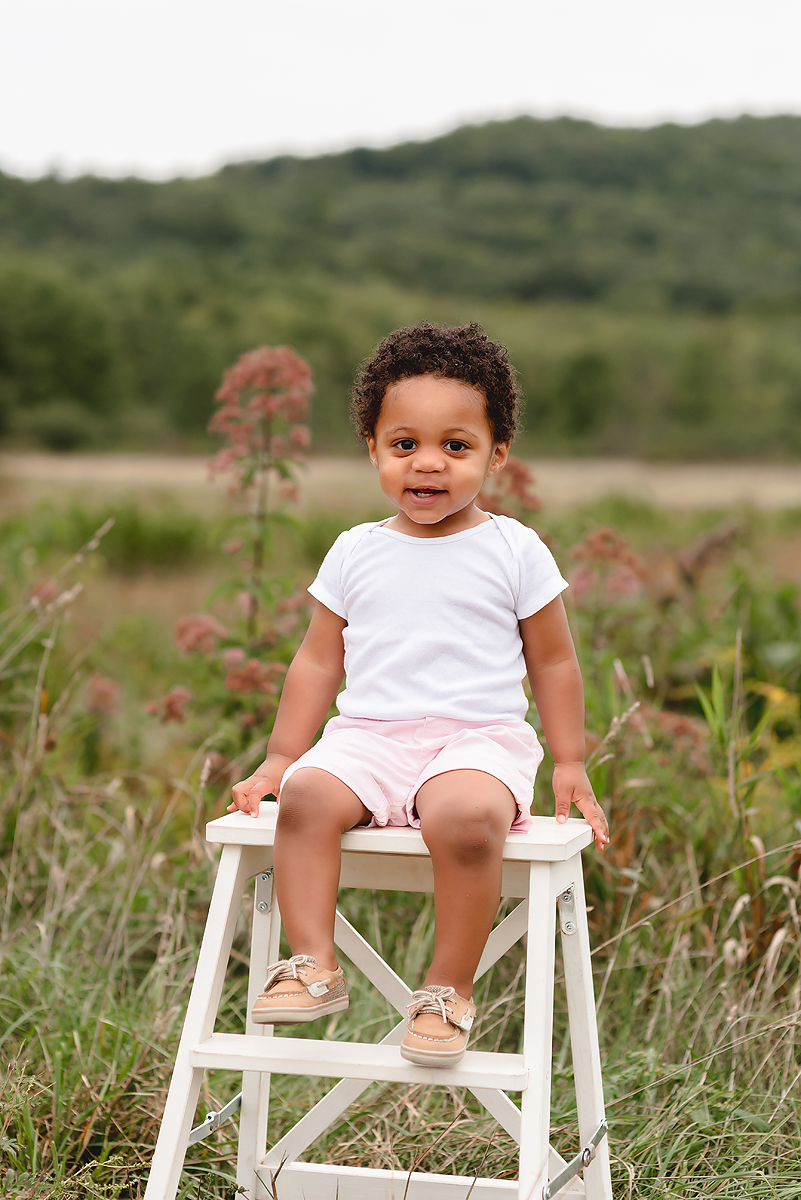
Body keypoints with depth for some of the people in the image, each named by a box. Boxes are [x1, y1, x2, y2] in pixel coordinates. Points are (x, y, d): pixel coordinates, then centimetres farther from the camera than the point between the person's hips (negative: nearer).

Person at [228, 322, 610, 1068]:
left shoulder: (514, 551, 6)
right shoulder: (355, 553, 13)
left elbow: (552, 661, 12)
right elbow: (319, 662, 19)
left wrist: (570, 765, 11)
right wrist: (279, 758, 16)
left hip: (479, 740, -3)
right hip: (368, 736, 3)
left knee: (464, 817, -35)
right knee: (306, 797, -29)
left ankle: (450, 987, -20)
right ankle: (314, 965, -21)